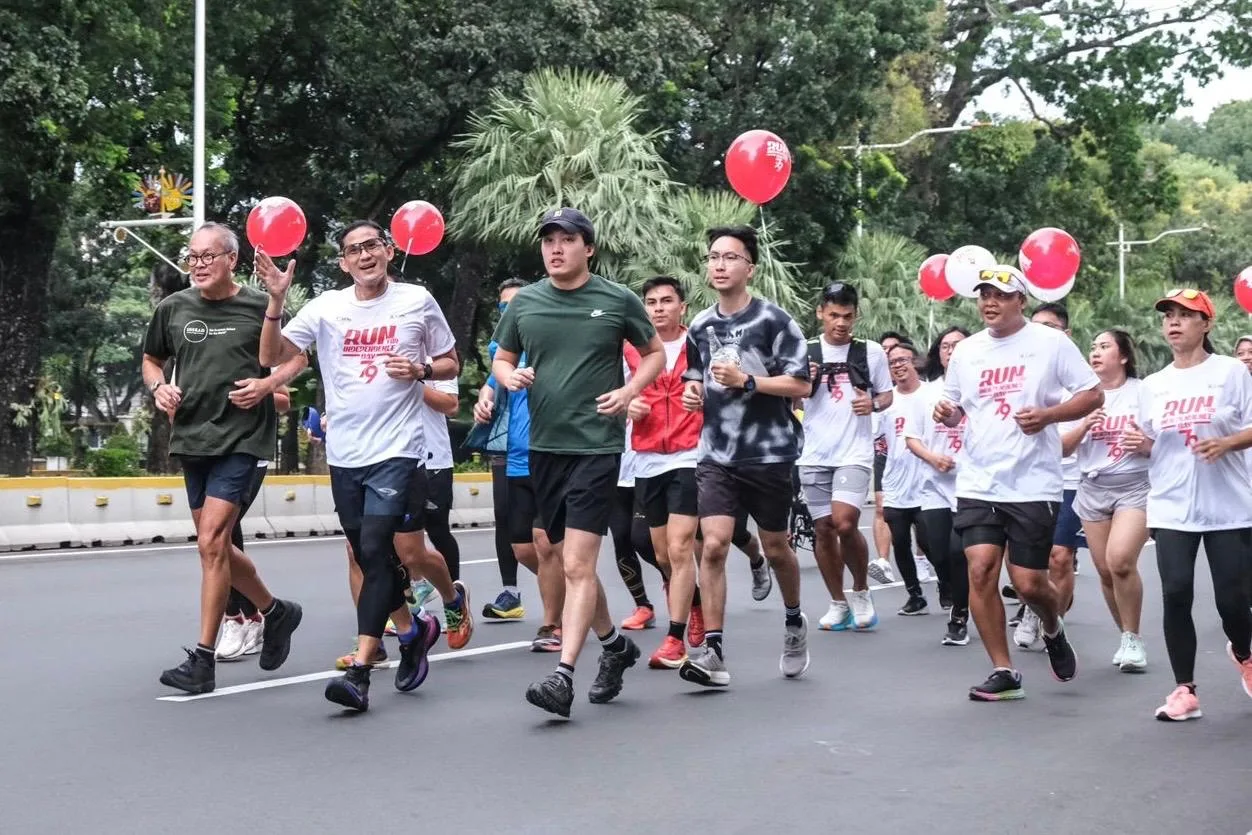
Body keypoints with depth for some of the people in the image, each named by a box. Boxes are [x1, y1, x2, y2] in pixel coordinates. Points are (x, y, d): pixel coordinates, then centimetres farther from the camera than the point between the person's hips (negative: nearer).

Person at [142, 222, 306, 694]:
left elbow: (298, 358, 7)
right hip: (190, 438, 6)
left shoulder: (259, 307, -4)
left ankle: (203, 660, -9)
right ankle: (275, 611, 38)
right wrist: (158, 387, -1)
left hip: (241, 439, -6)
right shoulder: (173, 309, 7)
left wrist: (268, 383, -11)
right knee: (217, 547, 13)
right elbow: (151, 360, 20)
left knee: (211, 542, -15)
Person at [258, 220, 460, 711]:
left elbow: (451, 365, 11)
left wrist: (420, 369, -9)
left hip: (398, 449, -4)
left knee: (375, 551, -15)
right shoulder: (326, 307, 4)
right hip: (344, 453, 4)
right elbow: (271, 356, -1)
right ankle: (412, 630, 39)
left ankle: (360, 672, -16)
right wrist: (276, 302, -14)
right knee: (369, 558, 13)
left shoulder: (417, 301, 2)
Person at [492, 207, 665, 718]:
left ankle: (563, 676, -15)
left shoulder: (617, 300, -1)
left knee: (577, 565, -13)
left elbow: (654, 353, 11)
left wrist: (629, 391, -6)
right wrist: (509, 376, -5)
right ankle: (614, 644, 34)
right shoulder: (524, 303, 7)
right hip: (544, 446, 5)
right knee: (570, 562, 14)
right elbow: (502, 358, 18)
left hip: (596, 446, -5)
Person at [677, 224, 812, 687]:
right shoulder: (700, 327, 8)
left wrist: (747, 381, -20)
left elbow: (801, 384, -11)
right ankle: (712, 653, -10)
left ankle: (794, 623, 40)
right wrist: (693, 392, 3)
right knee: (713, 545, -12)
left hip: (769, 454, -3)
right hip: (716, 455, 3)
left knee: (776, 549, 12)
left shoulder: (773, 319, -7)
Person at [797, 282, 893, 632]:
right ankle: (839, 604, 20)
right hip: (814, 455, 2)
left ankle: (861, 591, 4)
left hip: (855, 452, -2)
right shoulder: (804, 351, 4)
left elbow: (887, 395, 12)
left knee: (845, 523, -19)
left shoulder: (871, 351, 3)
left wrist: (874, 403, -10)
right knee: (823, 529, 6)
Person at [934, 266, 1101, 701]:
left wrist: (1048, 415, -17)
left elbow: (1093, 394, -2)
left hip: (1033, 484, -3)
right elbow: (954, 407, 20)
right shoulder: (966, 350, 9)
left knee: (1029, 583, -2)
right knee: (980, 570, -9)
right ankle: (1003, 672, 2)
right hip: (978, 482, 4)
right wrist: (946, 413, -4)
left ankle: (1053, 630, 34)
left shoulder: (1051, 342, -3)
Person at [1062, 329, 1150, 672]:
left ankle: (1132, 638, -7)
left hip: (1135, 487, -4)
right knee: (1106, 571, 4)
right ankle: (1128, 639, 21)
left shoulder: (1143, 391, -1)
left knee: (1121, 560, -22)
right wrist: (1084, 424, -9)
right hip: (1093, 489, 4)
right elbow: (1062, 449, 8)